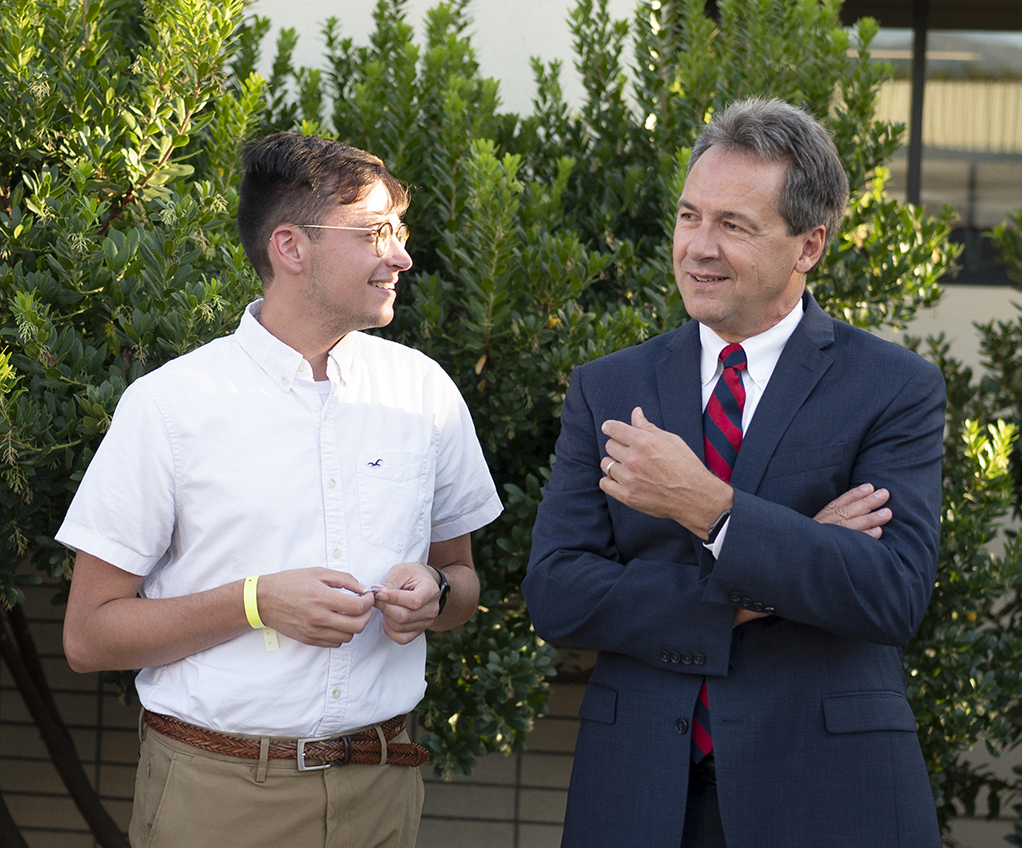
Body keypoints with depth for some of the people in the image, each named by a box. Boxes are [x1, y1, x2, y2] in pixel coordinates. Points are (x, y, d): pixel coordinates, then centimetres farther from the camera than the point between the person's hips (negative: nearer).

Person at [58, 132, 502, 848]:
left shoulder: (424, 392, 6)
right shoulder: (169, 405, -6)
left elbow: (463, 579, 17)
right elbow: (89, 636, -6)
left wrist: (435, 595, -6)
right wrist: (256, 602, -18)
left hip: (379, 788, 4)